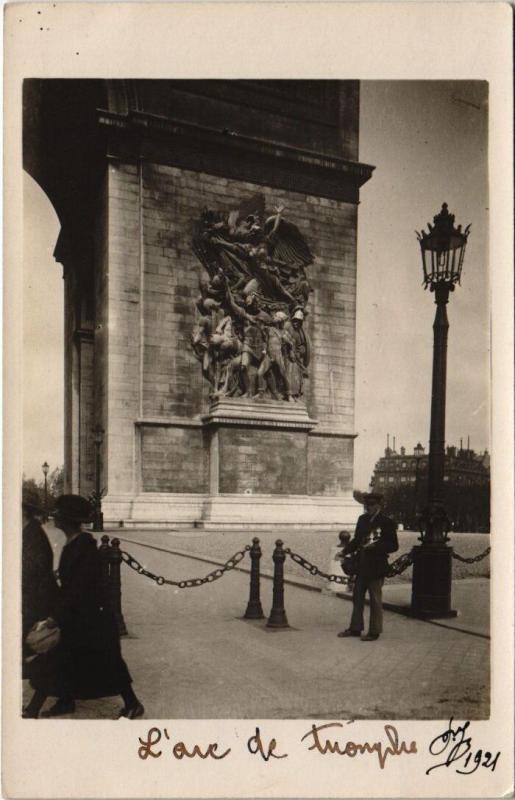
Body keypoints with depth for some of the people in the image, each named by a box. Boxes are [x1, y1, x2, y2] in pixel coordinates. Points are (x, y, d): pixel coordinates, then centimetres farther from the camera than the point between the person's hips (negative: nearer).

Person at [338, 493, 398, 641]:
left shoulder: (387, 522, -9)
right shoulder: (362, 519, 9)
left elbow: (394, 546, -8)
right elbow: (356, 540, 17)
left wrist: (375, 547, -19)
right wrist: (345, 551, 3)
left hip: (376, 568, -6)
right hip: (362, 566, 7)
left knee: (375, 600, 3)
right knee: (357, 597, 14)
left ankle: (374, 632, 13)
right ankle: (355, 628, 26)